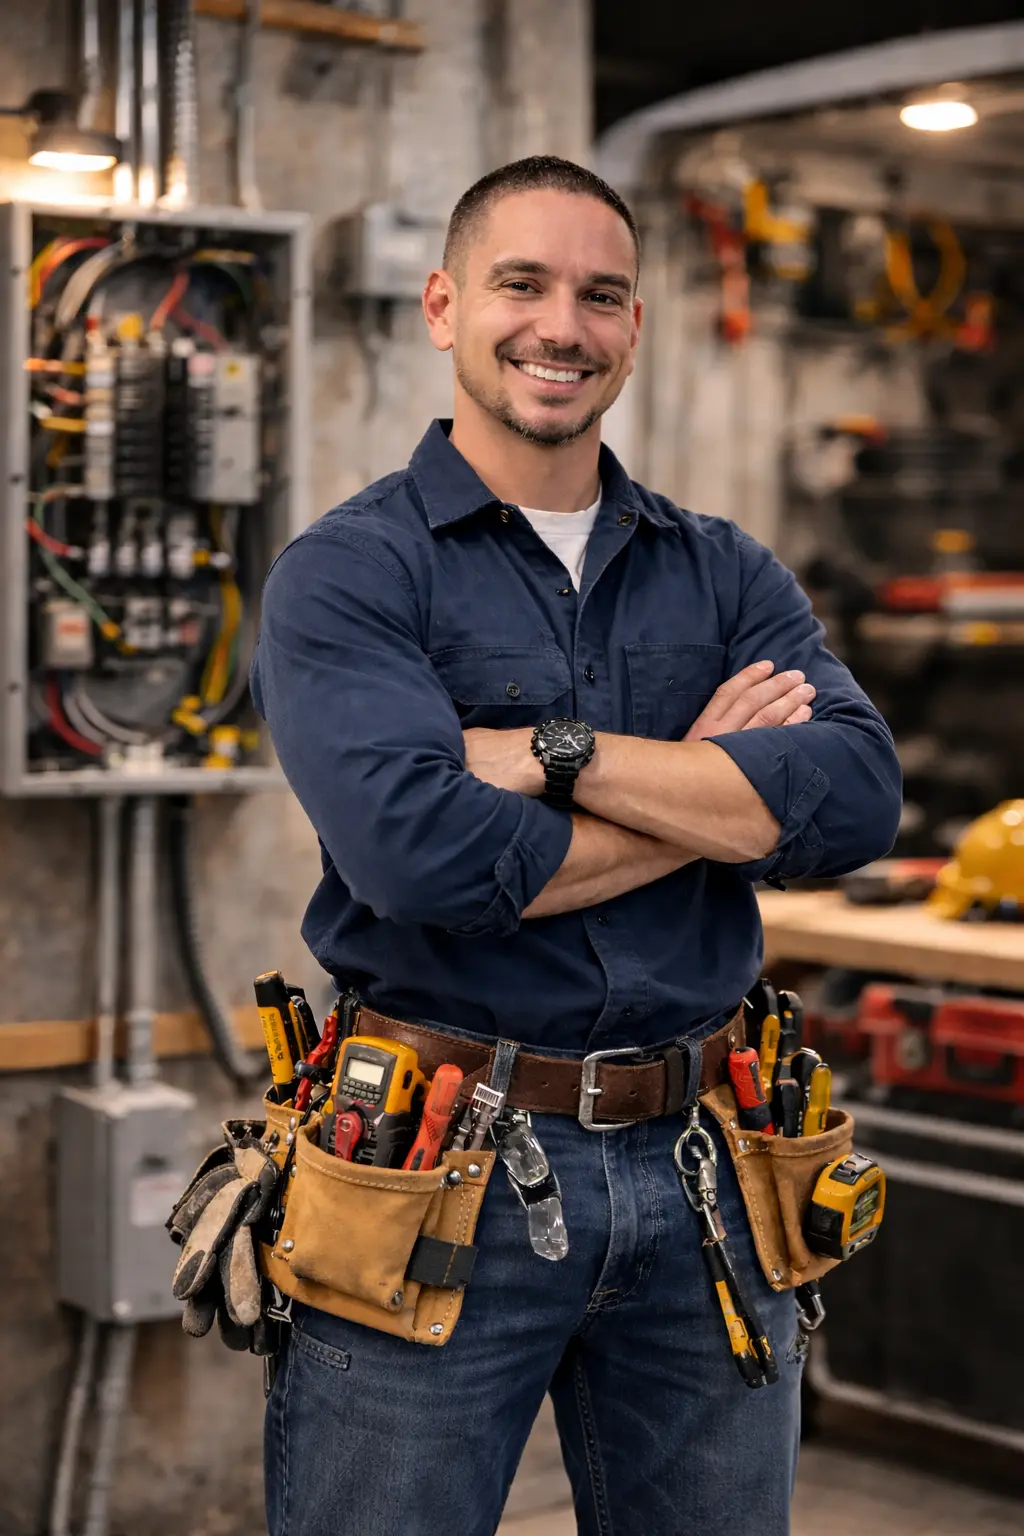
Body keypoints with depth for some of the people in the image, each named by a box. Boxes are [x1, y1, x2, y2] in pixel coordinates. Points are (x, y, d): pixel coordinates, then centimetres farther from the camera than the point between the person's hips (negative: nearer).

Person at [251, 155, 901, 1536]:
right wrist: (715, 794, -9)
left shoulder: (727, 575, 10)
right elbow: (416, 851, -21)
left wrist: (558, 752, -15)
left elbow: (858, 796, -8)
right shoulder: (346, 575, -4)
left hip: (699, 1166, 4)